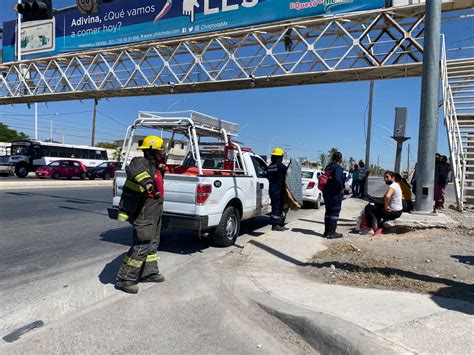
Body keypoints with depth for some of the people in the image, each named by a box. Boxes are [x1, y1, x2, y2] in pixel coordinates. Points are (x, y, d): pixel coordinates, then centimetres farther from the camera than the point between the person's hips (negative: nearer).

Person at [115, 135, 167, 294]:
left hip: (153, 214, 10)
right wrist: (145, 180, -59)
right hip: (143, 215, -10)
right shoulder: (142, 163, -18)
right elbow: (134, 169, -43)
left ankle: (149, 272, 35)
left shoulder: (154, 167, 13)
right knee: (142, 246, -8)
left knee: (152, 243, 20)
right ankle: (124, 279, 4)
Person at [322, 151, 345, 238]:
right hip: (335, 193, -8)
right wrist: (341, 189, -16)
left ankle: (327, 231, 22)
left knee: (328, 212, 15)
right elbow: (337, 180, -28)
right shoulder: (338, 167, -14)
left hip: (326, 192, 8)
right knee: (335, 212, 0)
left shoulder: (329, 166, 11)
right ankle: (332, 233, 3)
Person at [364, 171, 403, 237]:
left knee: (368, 208, -10)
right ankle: (379, 226, 20)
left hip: (394, 212, -10)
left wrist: (385, 207, -26)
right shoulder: (396, 185, 13)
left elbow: (387, 196, -40)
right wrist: (386, 206, 8)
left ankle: (376, 228, -7)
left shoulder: (392, 186, -20)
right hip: (398, 210, 10)